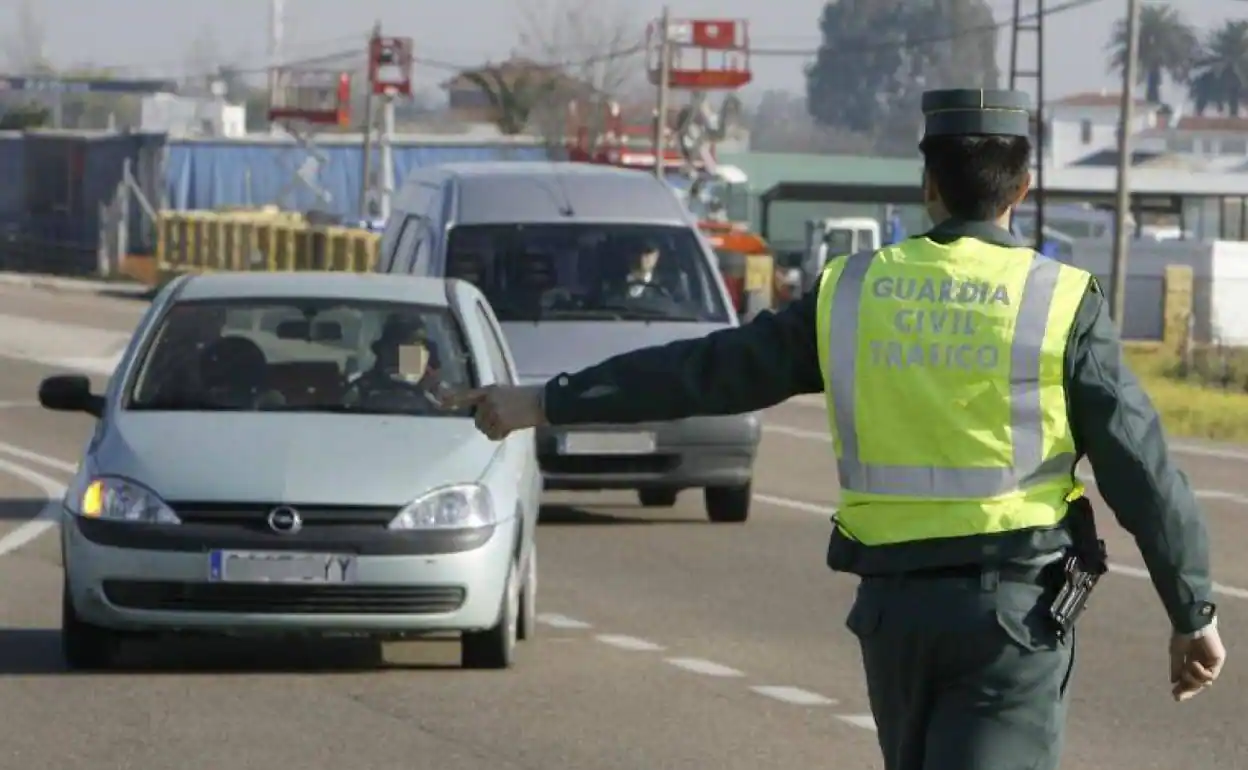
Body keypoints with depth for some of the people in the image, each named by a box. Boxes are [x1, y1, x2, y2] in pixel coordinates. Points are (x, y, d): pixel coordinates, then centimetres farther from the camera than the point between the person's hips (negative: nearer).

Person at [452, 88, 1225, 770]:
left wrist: (545, 403, 14)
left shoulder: (853, 294, 3)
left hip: (893, 601, 4)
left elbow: (707, 369, 6)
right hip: (1013, 606, -4)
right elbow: (1142, 469, -7)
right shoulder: (1063, 304, -6)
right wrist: (1195, 614, 1)